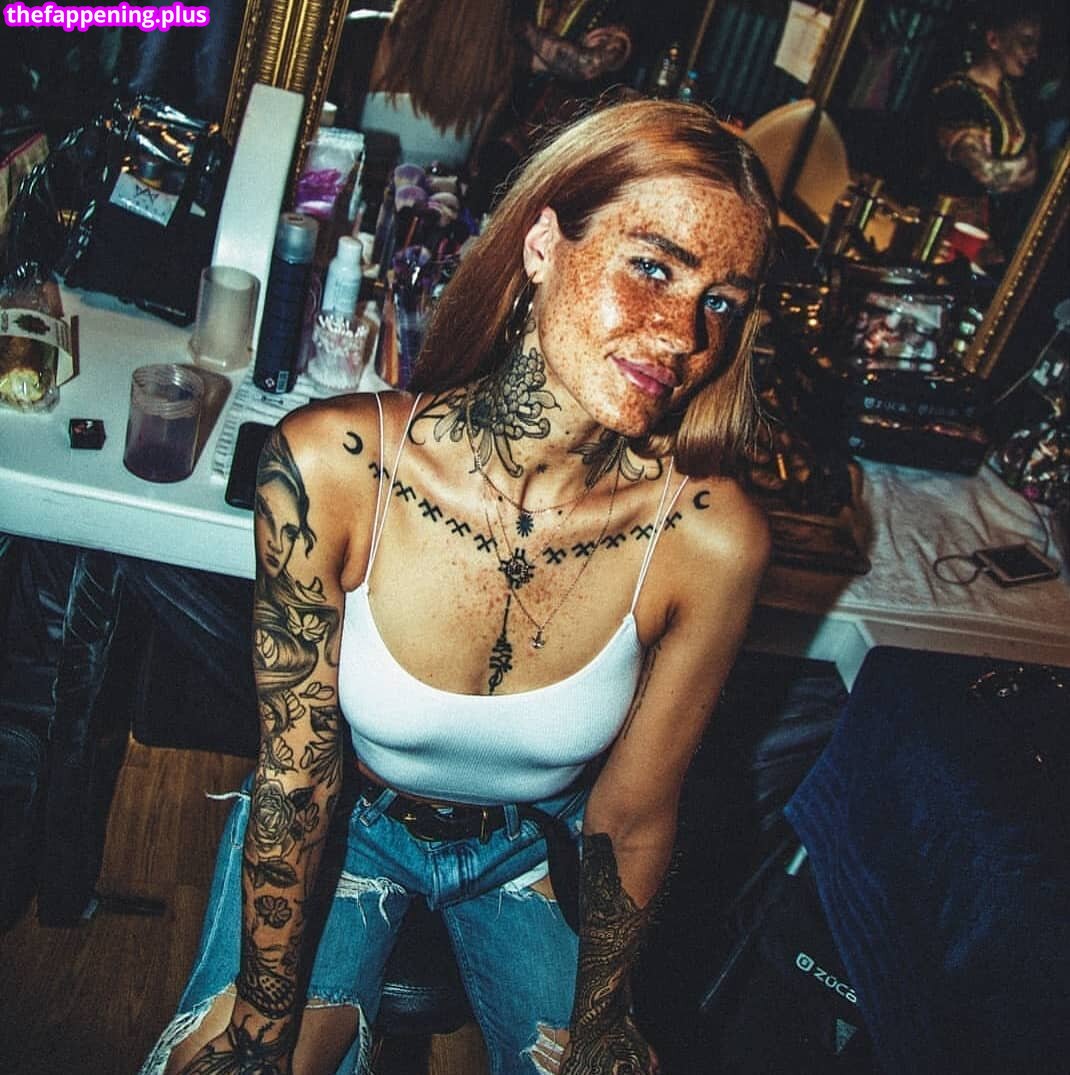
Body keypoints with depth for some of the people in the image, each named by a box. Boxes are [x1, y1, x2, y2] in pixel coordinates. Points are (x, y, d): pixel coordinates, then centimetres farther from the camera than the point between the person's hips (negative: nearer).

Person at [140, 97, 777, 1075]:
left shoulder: (709, 541, -28)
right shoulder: (329, 466, -30)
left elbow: (632, 815, -13)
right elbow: (296, 778, -18)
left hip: (536, 847, 1)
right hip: (346, 819, 0)